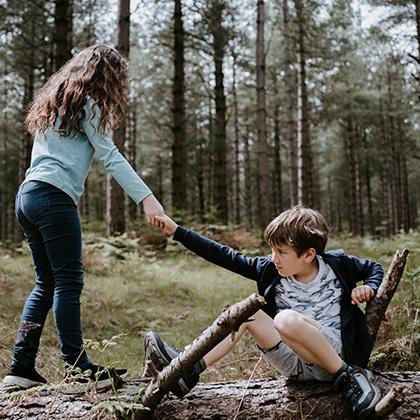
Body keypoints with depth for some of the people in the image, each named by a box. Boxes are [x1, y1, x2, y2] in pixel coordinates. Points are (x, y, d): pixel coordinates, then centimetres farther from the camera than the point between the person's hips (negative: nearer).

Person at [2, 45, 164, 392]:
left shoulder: (55, 101, 26)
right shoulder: (87, 103, 0)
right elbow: (111, 157, -10)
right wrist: (147, 198, -16)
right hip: (54, 197, -9)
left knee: (47, 282, 10)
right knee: (69, 282, -7)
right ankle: (78, 368, -4)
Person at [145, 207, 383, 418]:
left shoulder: (337, 264, -5)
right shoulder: (270, 270, 1)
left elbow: (373, 268, 14)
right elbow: (225, 257, 0)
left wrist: (369, 288, -10)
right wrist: (177, 231, -1)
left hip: (337, 356, -4)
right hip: (297, 365, 4)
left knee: (287, 319, -33)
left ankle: (349, 376, -18)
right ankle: (189, 370, -13)